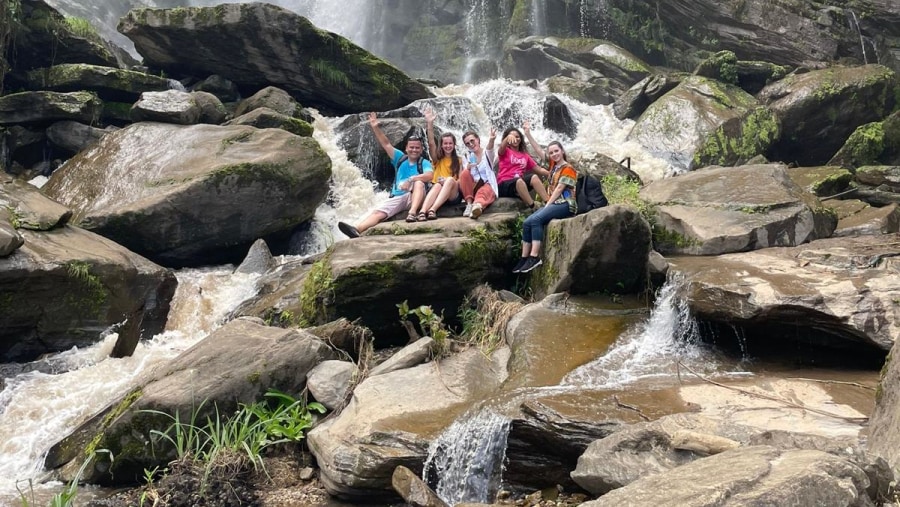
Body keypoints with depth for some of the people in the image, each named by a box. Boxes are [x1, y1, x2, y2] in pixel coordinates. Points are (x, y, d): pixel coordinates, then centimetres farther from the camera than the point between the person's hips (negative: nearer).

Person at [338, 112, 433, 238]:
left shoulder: (424, 163, 2)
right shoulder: (400, 158, 15)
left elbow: (430, 175, -19)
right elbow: (386, 144, 10)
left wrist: (410, 179, -32)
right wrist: (375, 128, -2)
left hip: (415, 197, -4)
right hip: (397, 198, 4)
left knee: (418, 182, -34)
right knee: (378, 212, -21)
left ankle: (412, 212, -52)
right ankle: (357, 229, -45)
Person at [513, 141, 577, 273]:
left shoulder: (568, 168, -6)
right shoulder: (554, 166, 20)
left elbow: (559, 189, -11)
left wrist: (547, 205, -13)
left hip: (565, 204, -8)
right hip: (554, 203, 8)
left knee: (536, 220, -31)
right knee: (527, 222, -14)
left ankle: (534, 257, -36)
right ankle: (524, 258, -15)